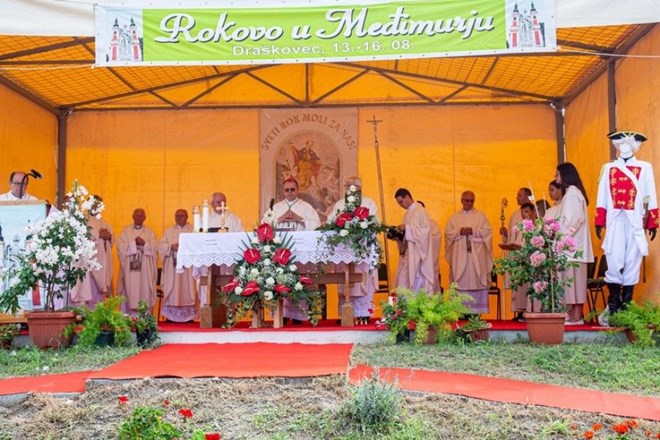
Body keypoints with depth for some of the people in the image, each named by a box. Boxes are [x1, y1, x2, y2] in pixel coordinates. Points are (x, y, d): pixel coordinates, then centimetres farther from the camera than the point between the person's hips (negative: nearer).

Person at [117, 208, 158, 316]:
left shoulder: (149, 232, 12)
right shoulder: (126, 230, 10)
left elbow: (154, 248, 1)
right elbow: (120, 246, -3)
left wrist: (144, 244, -14)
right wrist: (134, 243, -12)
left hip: (144, 269, 0)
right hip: (129, 268, 0)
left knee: (144, 291, -4)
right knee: (129, 291, -3)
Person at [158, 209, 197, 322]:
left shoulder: (193, 230, 9)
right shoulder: (169, 231, 17)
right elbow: (161, 245, 7)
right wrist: (171, 246, -11)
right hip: (172, 265, 2)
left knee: (187, 290, -5)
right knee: (172, 290, -2)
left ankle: (188, 315, -2)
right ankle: (171, 315, 1)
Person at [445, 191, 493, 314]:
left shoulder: (481, 216, 11)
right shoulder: (454, 217, 14)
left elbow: (487, 231, 1)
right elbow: (448, 233, 6)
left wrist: (473, 231, -12)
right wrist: (460, 231, -10)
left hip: (476, 255, -1)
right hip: (459, 255, 1)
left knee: (476, 281, -5)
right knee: (461, 281, -4)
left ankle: (476, 309, -2)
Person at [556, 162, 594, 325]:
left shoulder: (572, 192, -9)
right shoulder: (573, 191, 20)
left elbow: (575, 217, -18)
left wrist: (564, 235, -16)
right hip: (572, 244, 10)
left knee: (573, 278, -9)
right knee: (574, 279, 7)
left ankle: (575, 316, -8)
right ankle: (575, 314, 7)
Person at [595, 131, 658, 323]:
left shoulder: (645, 168, 8)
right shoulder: (608, 168, 11)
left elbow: (651, 198, 5)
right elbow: (602, 198, 8)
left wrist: (652, 223, 0)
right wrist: (599, 222, 2)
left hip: (636, 222, 0)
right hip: (615, 221, 0)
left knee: (632, 262, 2)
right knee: (614, 262, -4)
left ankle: (626, 305, 9)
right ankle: (613, 306, 3)